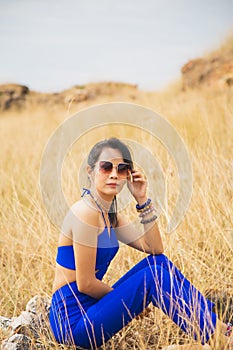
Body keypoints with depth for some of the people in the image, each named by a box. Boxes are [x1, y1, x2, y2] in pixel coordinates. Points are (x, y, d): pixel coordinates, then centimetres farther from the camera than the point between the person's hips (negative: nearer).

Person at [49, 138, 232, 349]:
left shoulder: (110, 215, 9)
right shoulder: (86, 213, -19)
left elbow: (155, 249, 5)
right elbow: (85, 283, -20)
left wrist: (142, 200, -2)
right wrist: (128, 300, -5)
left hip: (89, 308, 9)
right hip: (72, 321, -9)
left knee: (159, 262, 3)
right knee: (152, 276, -18)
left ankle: (216, 324, 5)